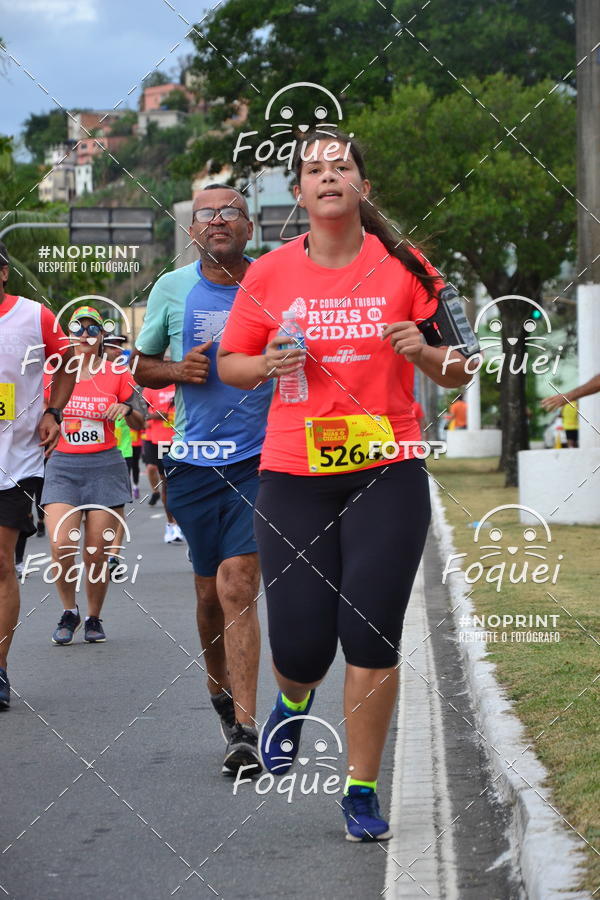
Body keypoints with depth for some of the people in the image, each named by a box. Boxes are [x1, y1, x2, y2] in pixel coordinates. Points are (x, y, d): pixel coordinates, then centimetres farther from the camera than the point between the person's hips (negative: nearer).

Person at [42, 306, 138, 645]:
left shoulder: (117, 372, 4)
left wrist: (127, 409, -11)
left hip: (105, 466, 0)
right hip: (63, 465, 0)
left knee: (98, 552, -2)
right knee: (62, 546, -15)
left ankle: (94, 618, 18)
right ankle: (69, 613, 9)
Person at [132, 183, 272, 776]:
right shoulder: (172, 290, 6)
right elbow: (142, 367, 15)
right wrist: (178, 369, -6)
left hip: (260, 459, -2)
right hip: (194, 459, 3)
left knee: (237, 585, -15)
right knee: (210, 590, 11)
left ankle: (244, 730, -16)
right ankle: (221, 690, 39)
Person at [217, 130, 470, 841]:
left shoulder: (402, 268, 0)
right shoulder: (269, 274, 2)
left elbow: (458, 373, 6)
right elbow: (229, 363, 12)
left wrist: (423, 351, -16)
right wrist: (268, 364, -9)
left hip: (386, 475, 0)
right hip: (293, 478, 1)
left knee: (371, 638, -4)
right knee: (301, 645, 0)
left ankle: (362, 790, 12)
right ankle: (293, 702, 39)